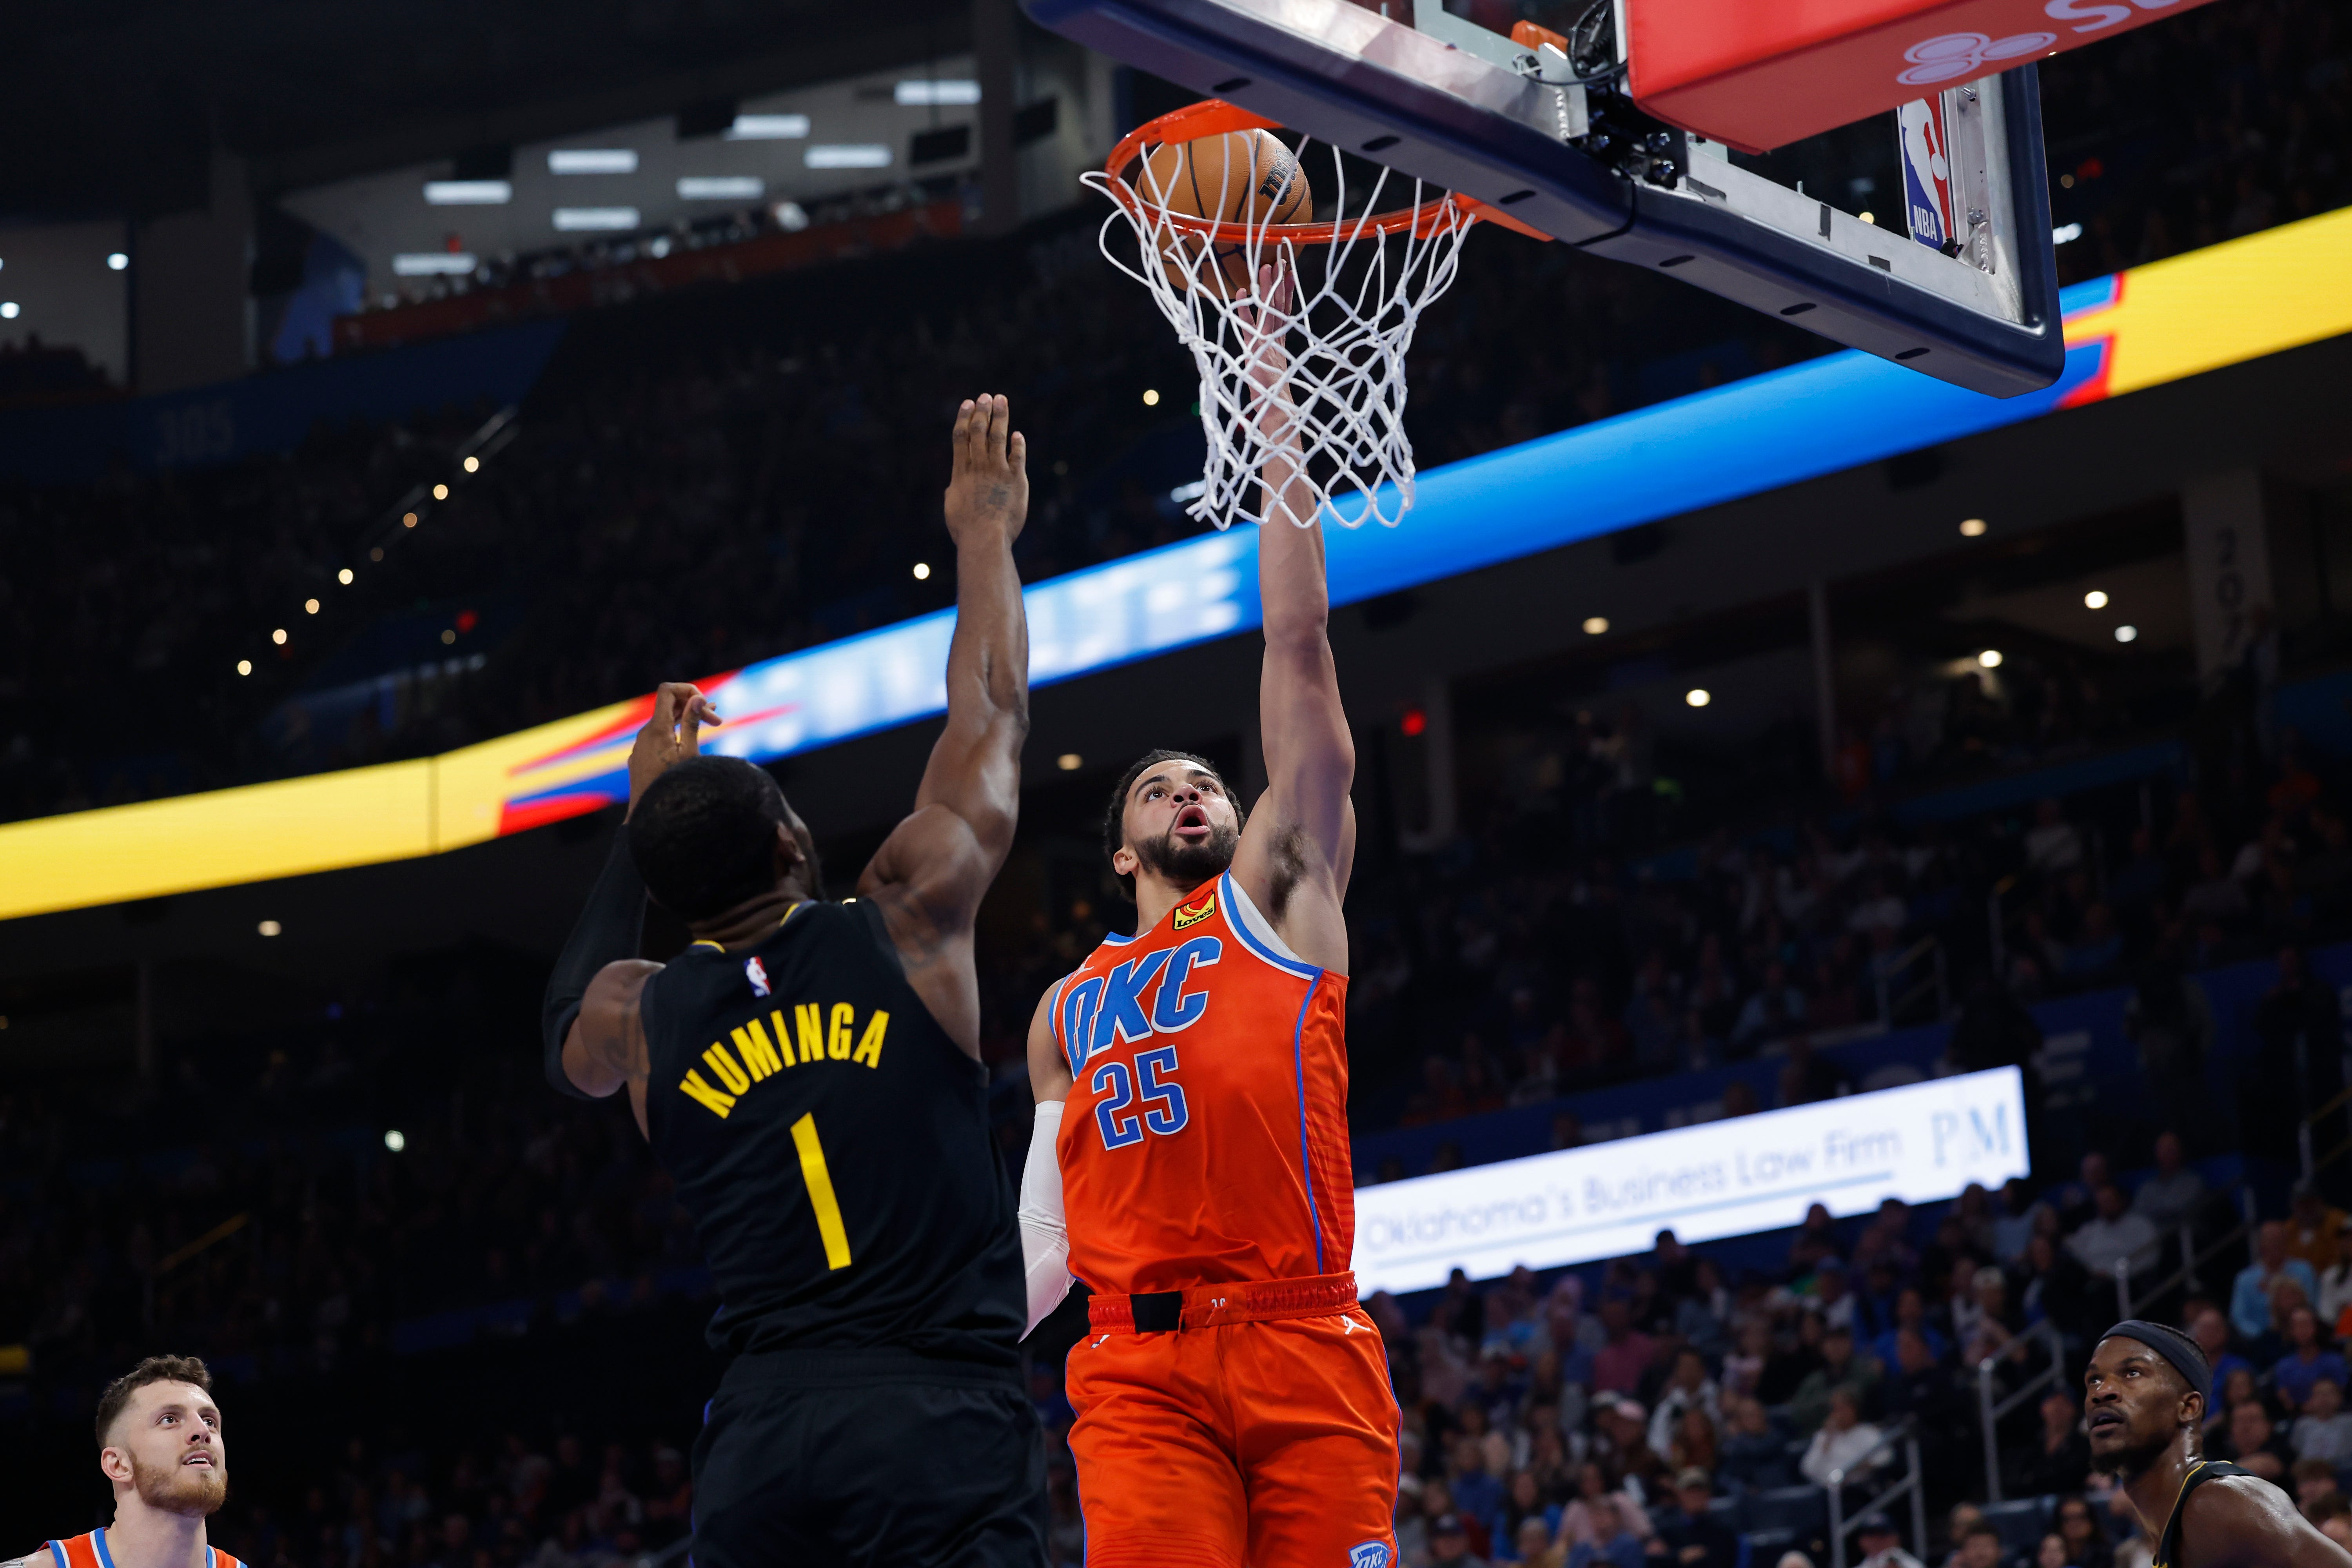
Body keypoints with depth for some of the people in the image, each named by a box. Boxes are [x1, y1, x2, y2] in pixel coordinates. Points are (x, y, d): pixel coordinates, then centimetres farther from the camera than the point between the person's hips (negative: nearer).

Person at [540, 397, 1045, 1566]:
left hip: (764, 1426, 4)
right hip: (940, 1420, -4)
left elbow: (563, 1031, 40)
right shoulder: (911, 918, 4)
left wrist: (642, 820, 43)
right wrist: (985, 533, 34)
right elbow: (992, 713, 19)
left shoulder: (636, 1018, 12)